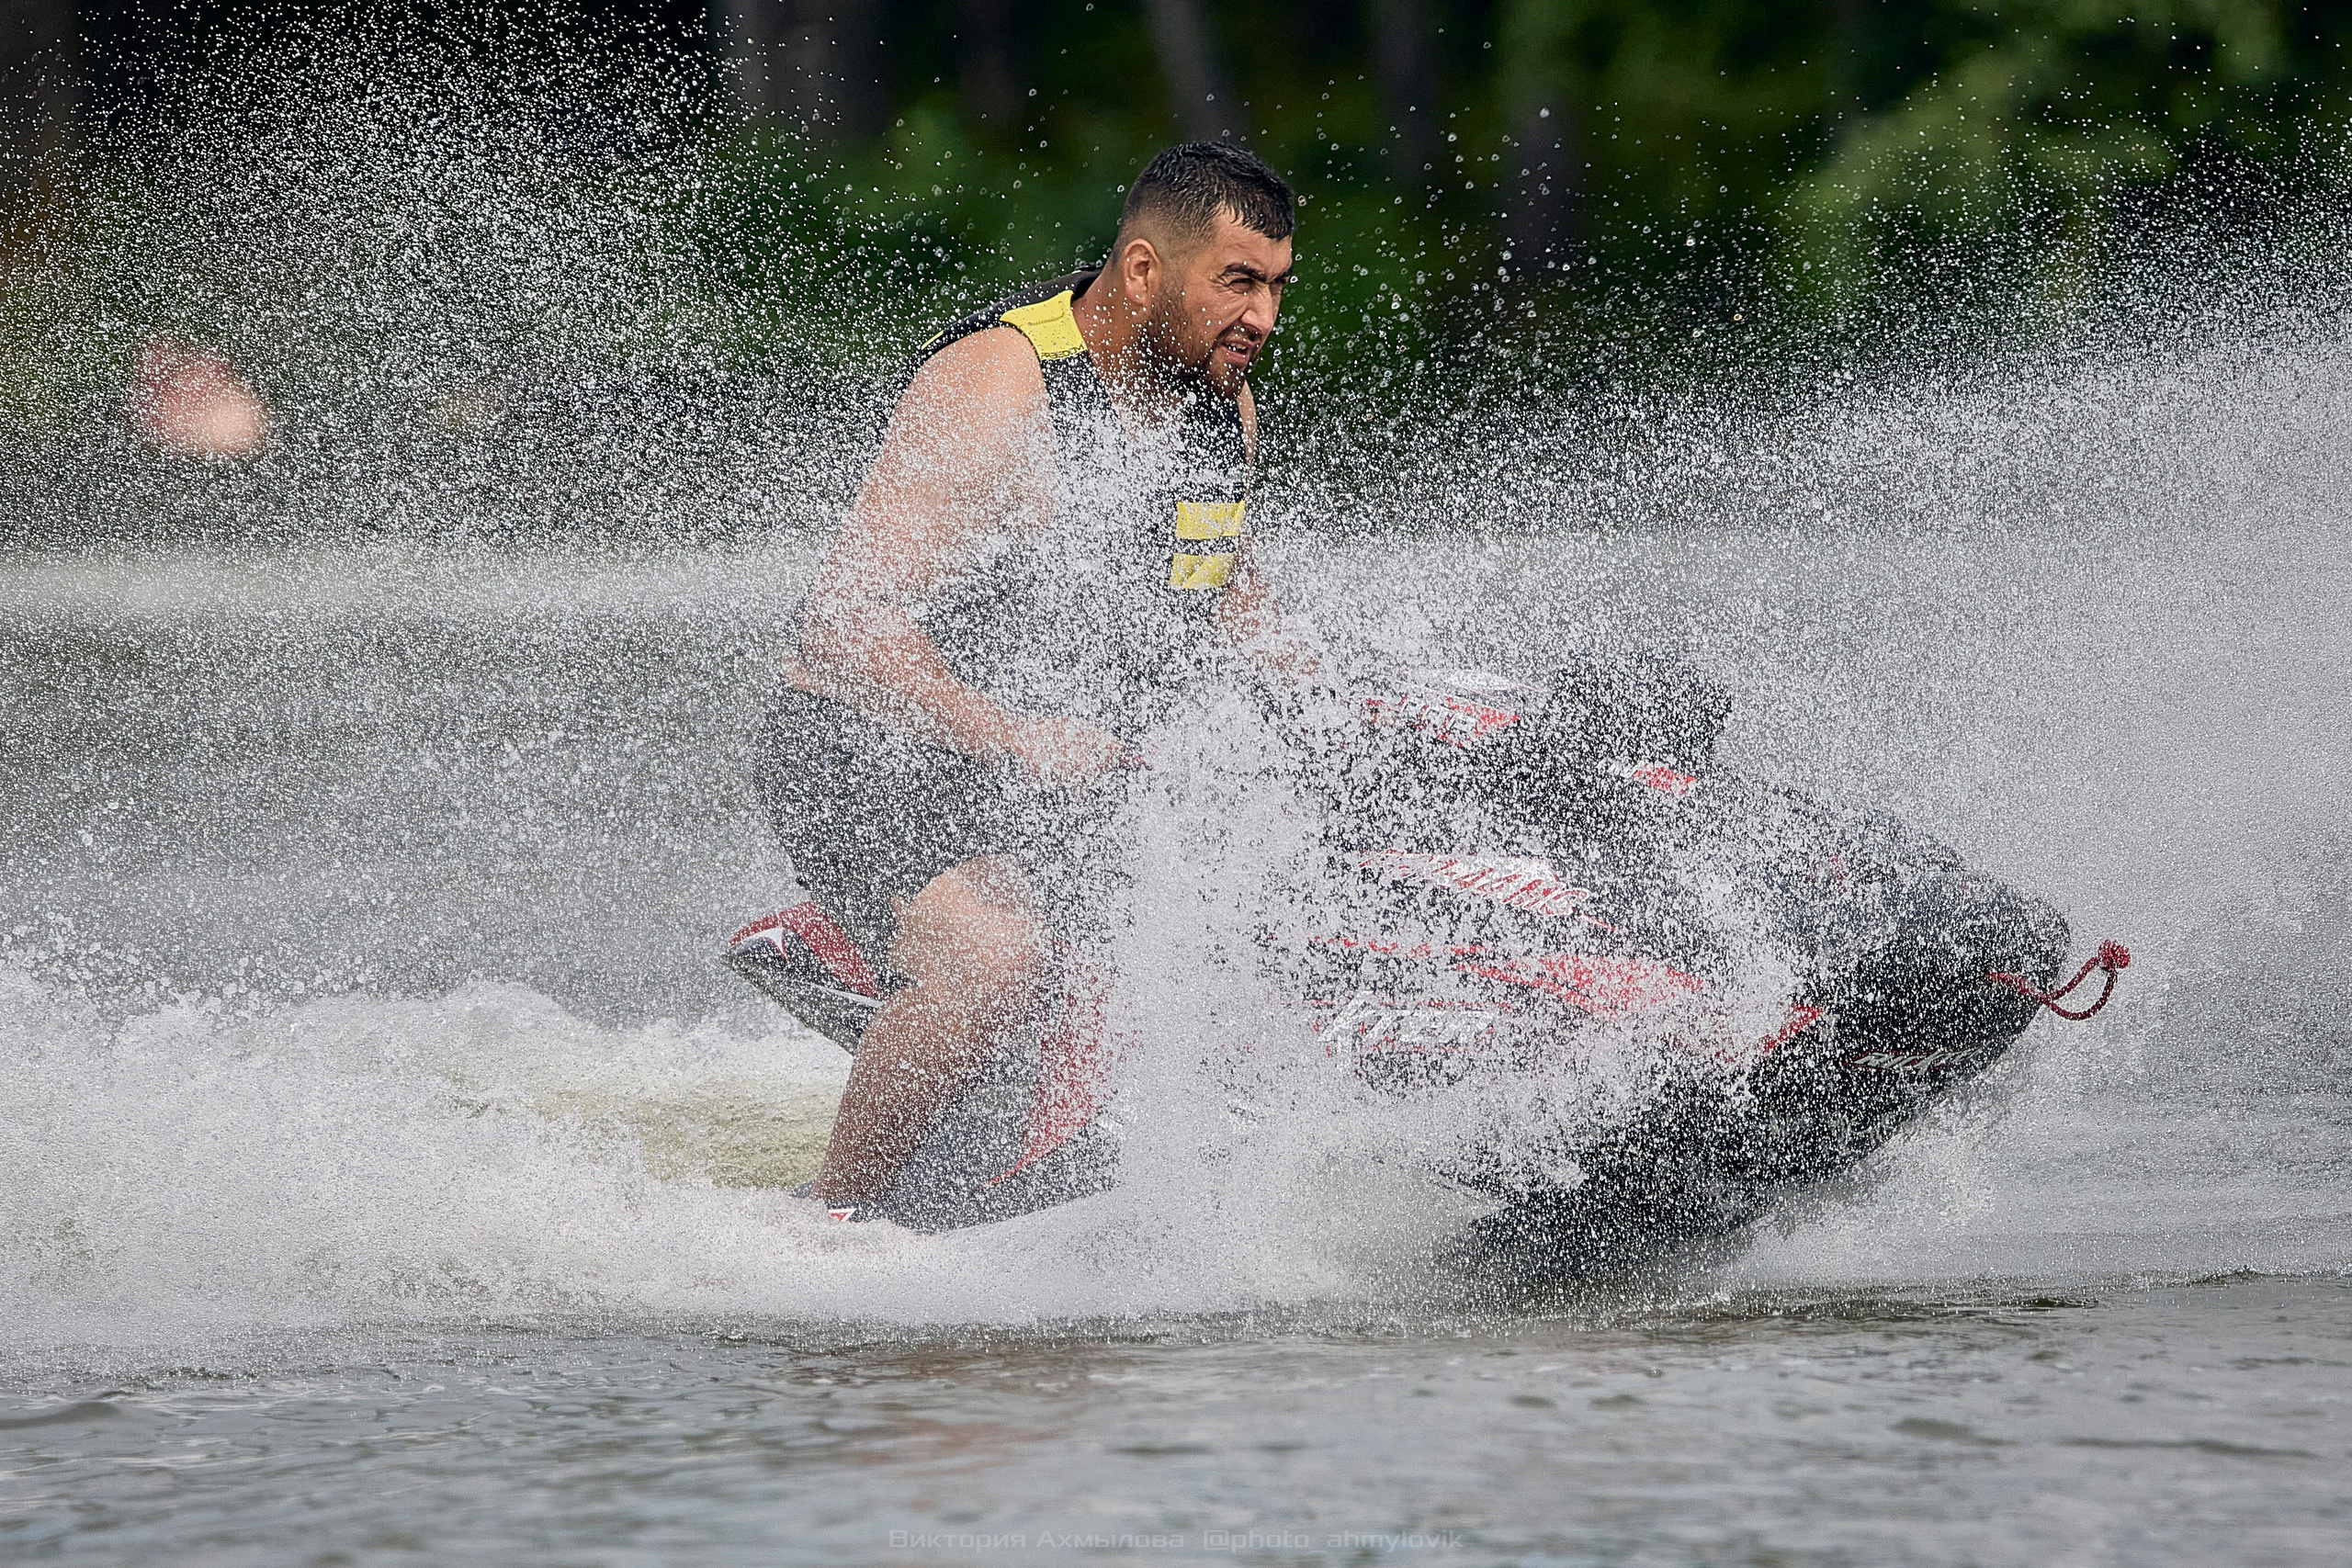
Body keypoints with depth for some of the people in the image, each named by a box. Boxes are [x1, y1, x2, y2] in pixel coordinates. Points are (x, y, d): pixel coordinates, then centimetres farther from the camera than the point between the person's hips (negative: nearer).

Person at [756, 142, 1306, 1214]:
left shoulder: (1221, 398, 5)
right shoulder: (993, 386, -21)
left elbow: (1229, 596, 23)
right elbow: (846, 621, -25)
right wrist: (1014, 740, -35)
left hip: (1068, 766, 8)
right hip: (876, 757, -8)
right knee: (995, 963, -34)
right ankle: (829, 1219, -19)